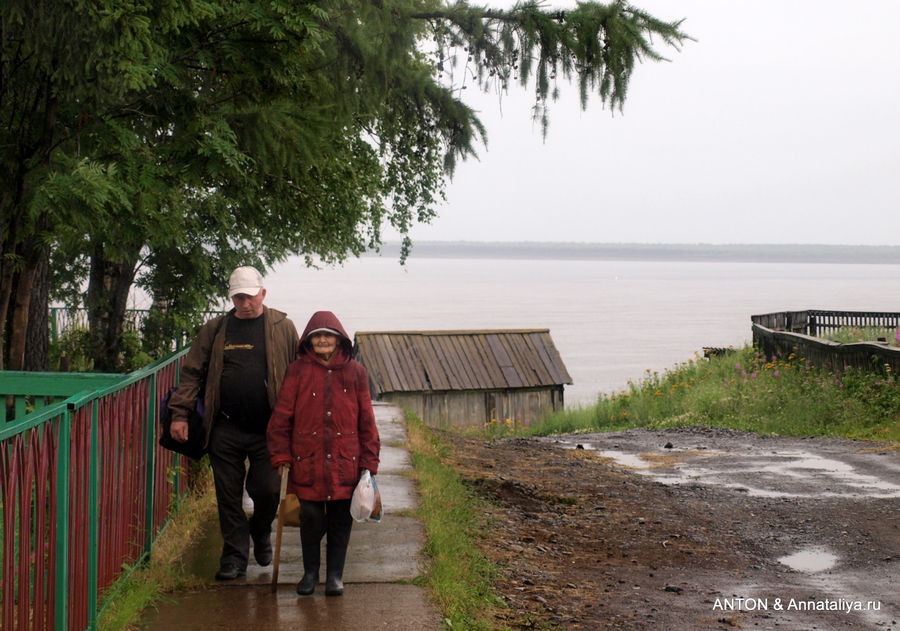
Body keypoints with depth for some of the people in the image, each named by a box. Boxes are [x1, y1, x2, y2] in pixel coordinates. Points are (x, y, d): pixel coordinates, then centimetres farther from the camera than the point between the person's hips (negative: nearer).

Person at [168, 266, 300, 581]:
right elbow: (192, 373, 8)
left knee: (267, 490, 0)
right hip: (225, 430, 1)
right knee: (229, 495, 5)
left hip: (268, 429, -1)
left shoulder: (282, 328, 4)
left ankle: (261, 534, 31)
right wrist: (180, 414, 0)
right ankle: (234, 554, 18)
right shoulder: (215, 330, 7)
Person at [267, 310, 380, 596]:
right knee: (311, 517, 1)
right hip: (307, 462, -1)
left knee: (341, 519, 4)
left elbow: (366, 421, 9)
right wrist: (281, 457, -2)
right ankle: (310, 573, 20)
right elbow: (281, 417, 3)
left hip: (345, 463, 1)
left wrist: (369, 463, 5)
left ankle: (335, 575, 18)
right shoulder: (298, 371, 2)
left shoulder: (355, 372, 7)